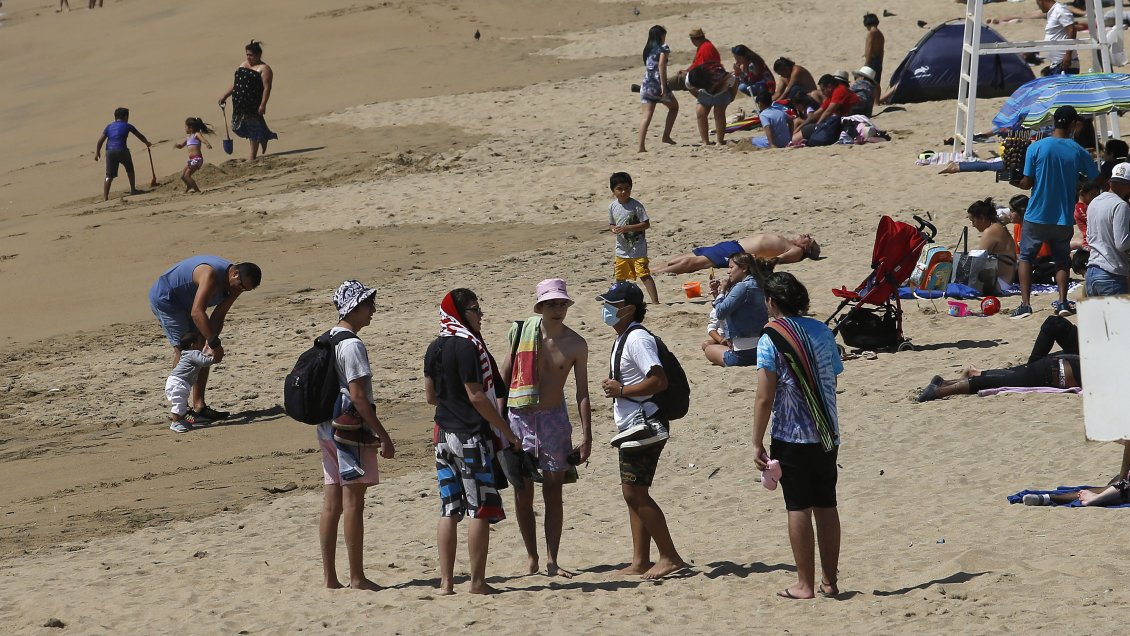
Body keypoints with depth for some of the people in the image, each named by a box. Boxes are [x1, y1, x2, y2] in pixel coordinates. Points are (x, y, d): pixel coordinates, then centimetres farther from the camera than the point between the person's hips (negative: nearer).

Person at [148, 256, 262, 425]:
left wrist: (211, 343, -20)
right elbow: (197, 312, -43)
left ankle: (199, 406, 7)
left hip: (184, 303, 10)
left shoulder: (234, 285, -6)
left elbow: (218, 317, -5)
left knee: (199, 350, 5)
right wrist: (214, 344, -44)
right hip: (164, 299, -10)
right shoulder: (212, 275, -35)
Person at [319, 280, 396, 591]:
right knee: (353, 502, -4)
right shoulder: (352, 345, -15)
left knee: (332, 503, 8)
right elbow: (358, 396, -19)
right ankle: (357, 577, -1)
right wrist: (384, 436, -15)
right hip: (351, 426, -9)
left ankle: (330, 577, 10)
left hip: (327, 427, 9)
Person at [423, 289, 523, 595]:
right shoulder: (467, 346, -15)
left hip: (444, 433, 8)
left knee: (449, 510, 8)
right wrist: (507, 432, -11)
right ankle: (478, 581, 1)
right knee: (480, 510, -1)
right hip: (472, 436, -8)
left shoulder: (435, 348, 9)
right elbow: (476, 396, -17)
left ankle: (446, 582, 7)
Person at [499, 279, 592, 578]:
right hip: (519, 417, 0)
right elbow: (503, 376, 5)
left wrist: (587, 436, -4)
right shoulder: (522, 333, -3)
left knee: (553, 490, 0)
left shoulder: (575, 345, -3)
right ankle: (532, 559, 13)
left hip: (554, 418, 0)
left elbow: (582, 392, 0)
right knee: (522, 492, 3)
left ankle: (552, 560, 3)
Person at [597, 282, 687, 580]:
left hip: (643, 427, -11)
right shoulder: (622, 339, 16)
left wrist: (621, 390, -19)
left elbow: (659, 380, -26)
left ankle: (670, 557, -5)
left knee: (636, 493, -9)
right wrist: (614, 388, 8)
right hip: (631, 428, 11)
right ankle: (640, 561, 15)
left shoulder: (637, 339, -17)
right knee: (632, 494, 11)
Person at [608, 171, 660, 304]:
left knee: (644, 274, -13)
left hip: (637, 248, -6)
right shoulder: (612, 206, 4)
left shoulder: (636, 205, -12)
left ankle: (655, 301, -15)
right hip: (622, 248, 6)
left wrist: (628, 228, -22)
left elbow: (646, 224, -14)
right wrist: (613, 229, -10)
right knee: (620, 277, 15)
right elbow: (611, 224, 15)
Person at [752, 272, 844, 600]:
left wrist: (758, 443, -9)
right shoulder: (823, 332, 4)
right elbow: (833, 379, 12)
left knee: (799, 508, 1)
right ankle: (830, 581, 16)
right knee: (827, 506, 11)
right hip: (828, 436, 5)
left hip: (792, 437, -5)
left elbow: (764, 398, -15)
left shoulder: (771, 339, -12)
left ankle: (805, 585, 4)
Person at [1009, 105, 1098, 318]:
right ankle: (1062, 302, 4)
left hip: (1037, 216, -1)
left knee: (1026, 257, 12)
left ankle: (1025, 304, 1)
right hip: (1064, 219, 1)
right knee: (1062, 260, 17)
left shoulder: (1036, 148, -9)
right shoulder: (1078, 152, -5)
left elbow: (1027, 183, -8)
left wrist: (1014, 182, 12)